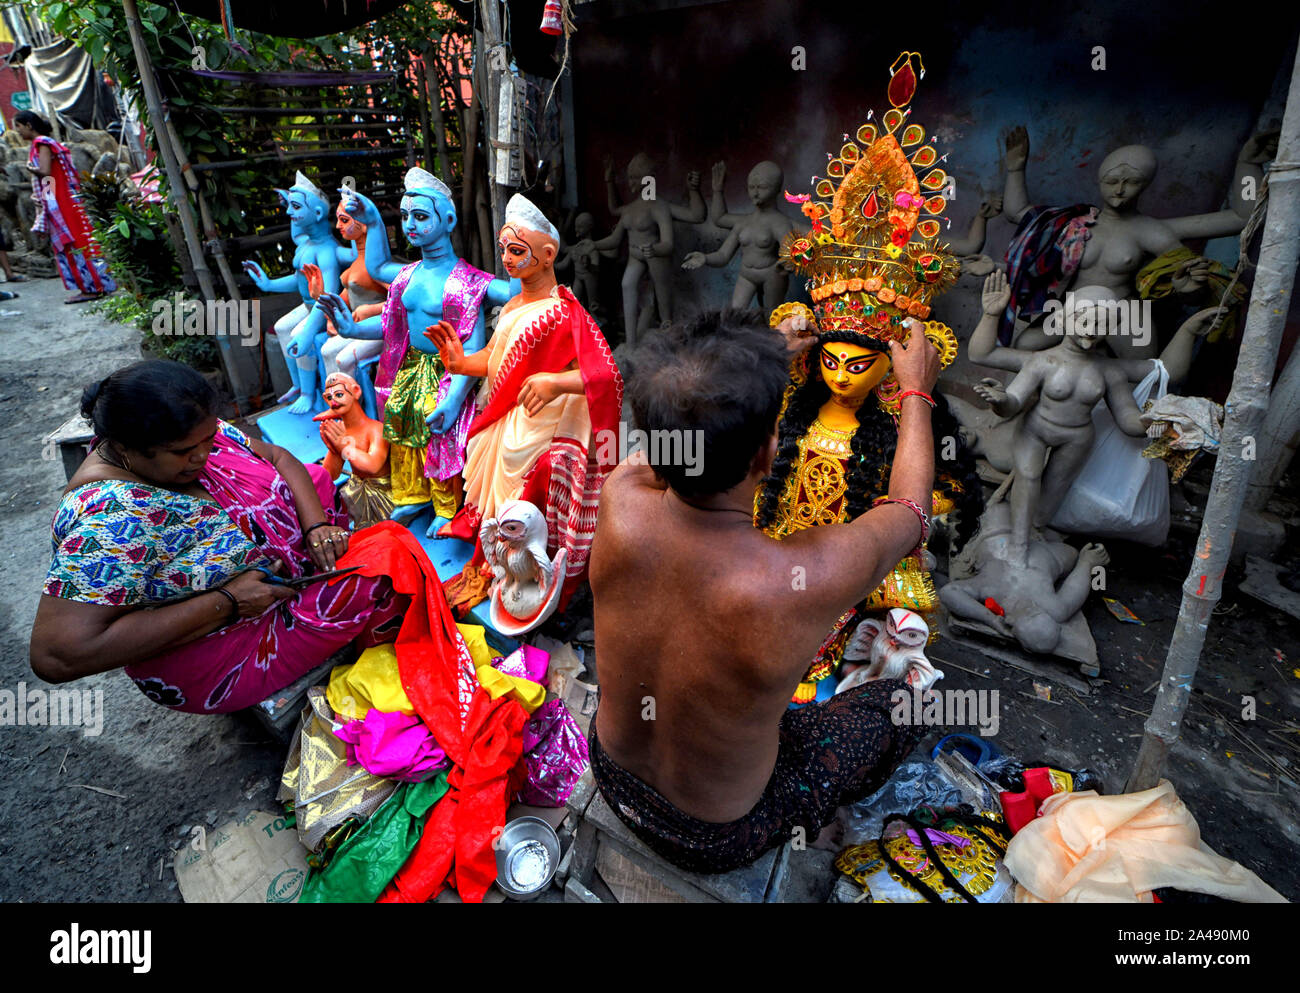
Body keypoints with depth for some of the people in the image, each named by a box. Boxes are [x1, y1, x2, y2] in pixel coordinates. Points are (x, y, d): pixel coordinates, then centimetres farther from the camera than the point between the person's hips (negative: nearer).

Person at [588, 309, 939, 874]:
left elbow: (683, 438, -4)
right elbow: (910, 509, -15)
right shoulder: (810, 576, -39)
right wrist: (916, 388, 1)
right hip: (717, 842, -3)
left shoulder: (619, 500, -29)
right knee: (903, 699, 13)